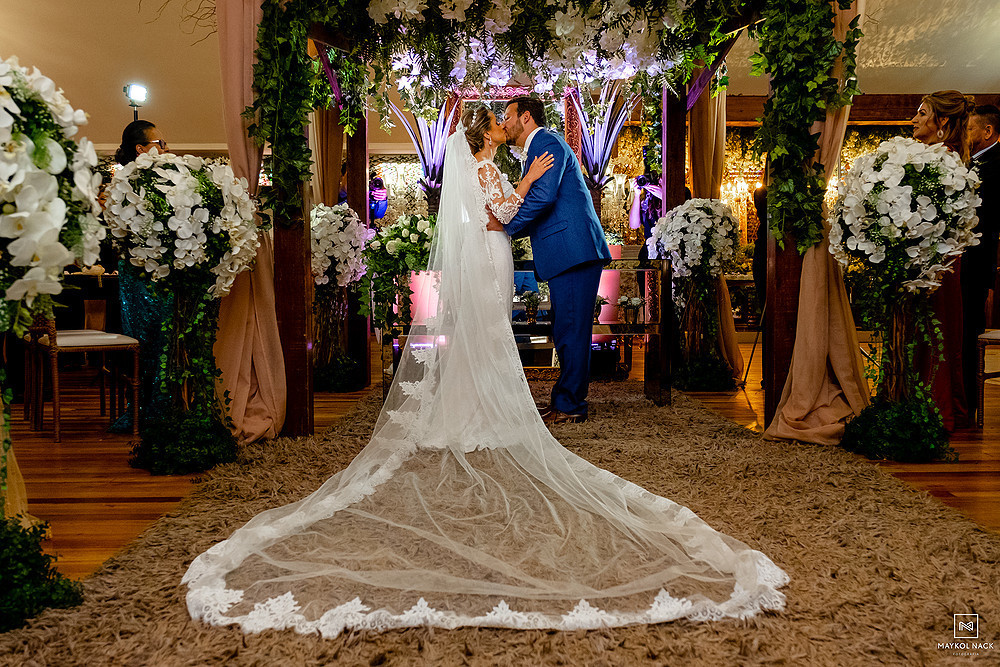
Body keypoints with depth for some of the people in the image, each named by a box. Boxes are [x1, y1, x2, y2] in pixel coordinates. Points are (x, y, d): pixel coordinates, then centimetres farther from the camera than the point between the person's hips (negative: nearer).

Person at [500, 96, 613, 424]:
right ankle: (566, 399, 20)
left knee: (571, 329, -6)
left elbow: (543, 196, -19)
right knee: (566, 331, 13)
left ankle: (568, 405, 0)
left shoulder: (547, 142, -4)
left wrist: (506, 226, -9)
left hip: (573, 249, -10)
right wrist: (507, 221, 12)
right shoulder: (537, 149, 27)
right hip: (566, 253, 10)